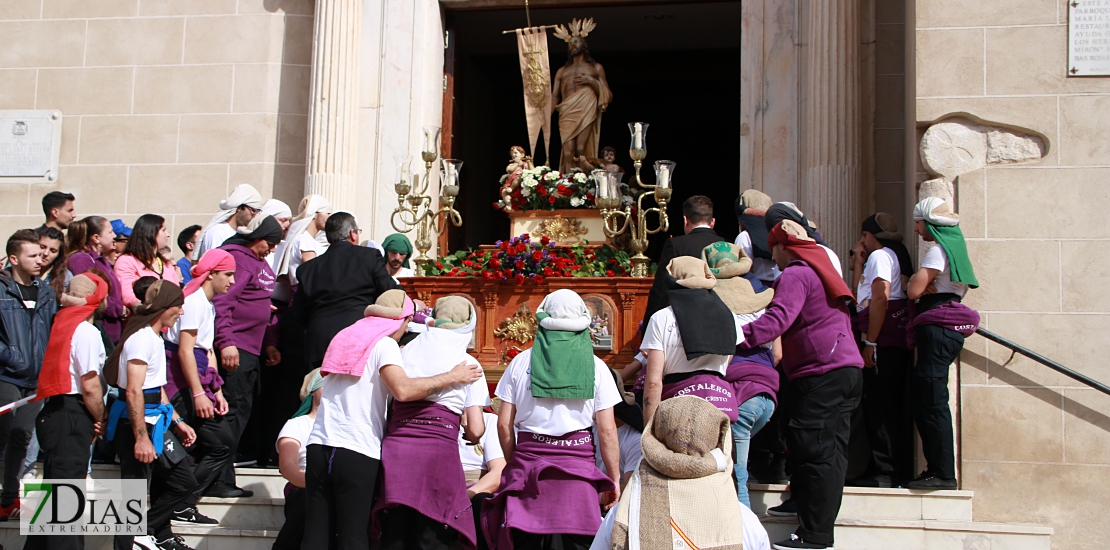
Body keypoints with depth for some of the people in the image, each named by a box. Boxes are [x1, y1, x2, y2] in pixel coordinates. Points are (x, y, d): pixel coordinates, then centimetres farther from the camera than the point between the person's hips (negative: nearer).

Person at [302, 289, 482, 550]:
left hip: (318, 443, 6)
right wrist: (453, 377, -11)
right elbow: (403, 388, -20)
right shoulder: (385, 344, -3)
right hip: (357, 450, -6)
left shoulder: (344, 337, 18)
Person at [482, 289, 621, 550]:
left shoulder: (521, 362, 6)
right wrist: (614, 480, 6)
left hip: (529, 462, 1)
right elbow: (607, 430, -1)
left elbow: (504, 424, 4)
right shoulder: (595, 367, 3)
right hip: (578, 469, -1)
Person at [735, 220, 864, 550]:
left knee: (813, 449, -9)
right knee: (831, 450, 9)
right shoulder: (821, 270, 25)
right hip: (848, 367, 10)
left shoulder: (795, 275, -6)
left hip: (822, 373, -10)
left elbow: (779, 318, -21)